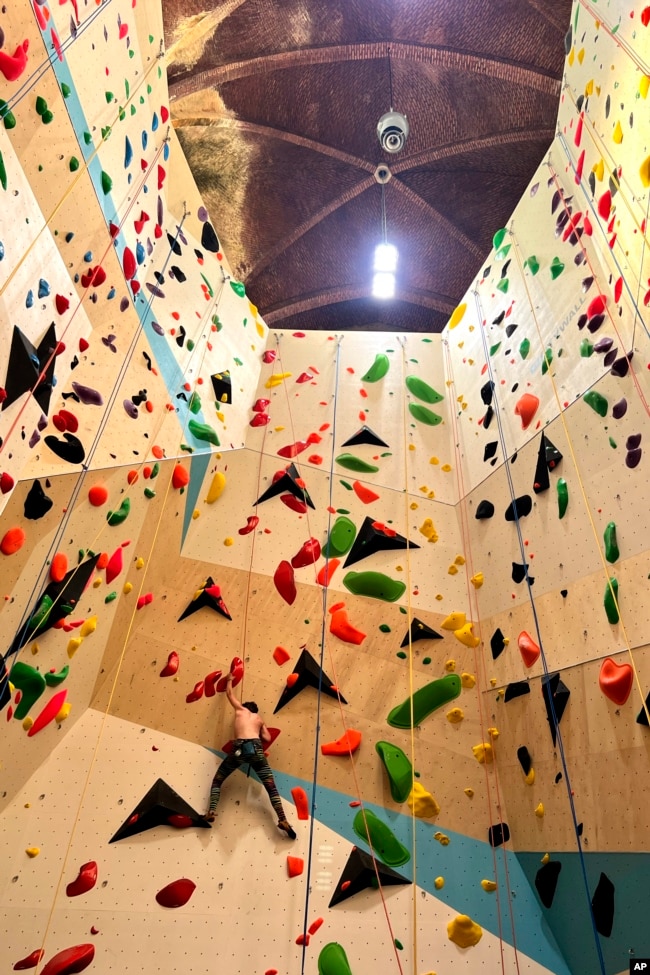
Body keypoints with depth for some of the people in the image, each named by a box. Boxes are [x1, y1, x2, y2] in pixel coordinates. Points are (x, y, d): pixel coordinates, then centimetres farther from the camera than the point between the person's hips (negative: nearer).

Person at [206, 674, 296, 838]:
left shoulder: (240, 709, 23)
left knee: (217, 780, 17)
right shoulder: (259, 718, 28)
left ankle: (211, 811, 1)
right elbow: (267, 738, 23)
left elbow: (229, 693, 36)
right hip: (256, 749, 2)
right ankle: (282, 820, -6)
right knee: (271, 786, 4)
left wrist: (230, 679, 52)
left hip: (239, 748, -1)